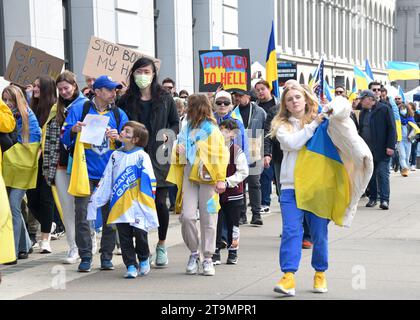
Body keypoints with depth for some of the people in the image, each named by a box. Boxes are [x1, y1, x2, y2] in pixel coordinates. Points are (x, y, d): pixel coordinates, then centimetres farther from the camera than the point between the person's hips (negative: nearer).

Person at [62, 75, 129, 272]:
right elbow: (65, 138, 1)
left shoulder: (119, 114, 10)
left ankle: (107, 256, 14)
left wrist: (118, 138, -14)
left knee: (110, 215, 4)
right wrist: (73, 131, -20)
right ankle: (85, 257, 2)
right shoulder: (79, 110, 4)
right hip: (85, 171, -2)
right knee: (81, 214, -6)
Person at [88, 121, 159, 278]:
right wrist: (95, 199, 15)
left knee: (139, 233, -4)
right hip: (119, 206, 4)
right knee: (124, 237, 3)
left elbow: (149, 180, -6)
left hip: (137, 205, -4)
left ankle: (144, 260, 20)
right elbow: (106, 180, 18)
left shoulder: (142, 156, -2)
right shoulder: (115, 155, 13)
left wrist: (149, 201, -14)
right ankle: (131, 266, 11)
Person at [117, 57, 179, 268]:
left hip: (158, 158, -1)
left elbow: (176, 123, 13)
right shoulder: (126, 101, 7)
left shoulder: (165, 98, 7)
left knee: (160, 202, -3)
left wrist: (168, 136, -5)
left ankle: (162, 244, 19)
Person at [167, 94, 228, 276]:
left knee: (208, 219, 0)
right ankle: (194, 253, 10)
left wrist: (221, 179, -16)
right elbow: (180, 157, 29)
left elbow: (221, 155, -8)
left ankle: (207, 258, 9)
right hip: (189, 176, 5)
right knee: (187, 216, -8)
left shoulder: (212, 130, -3)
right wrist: (178, 151, 5)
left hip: (207, 178, -5)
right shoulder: (186, 130, 17)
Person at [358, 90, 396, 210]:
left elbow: (392, 129, -8)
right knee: (370, 175, 8)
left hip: (382, 150, -6)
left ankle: (384, 200, -9)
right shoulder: (363, 112, 16)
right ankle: (372, 198, 17)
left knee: (382, 174, -8)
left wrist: (390, 146, -14)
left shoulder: (385, 109, -5)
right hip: (367, 150, 6)